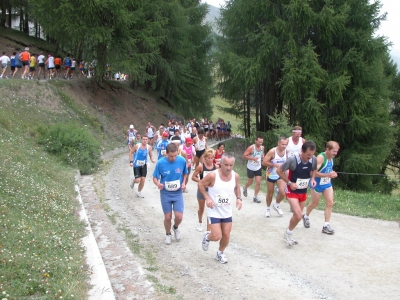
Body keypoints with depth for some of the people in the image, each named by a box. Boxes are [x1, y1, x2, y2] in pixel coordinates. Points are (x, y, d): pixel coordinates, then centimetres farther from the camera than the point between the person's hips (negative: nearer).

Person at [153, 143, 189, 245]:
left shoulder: (182, 161, -11)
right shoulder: (160, 163, -16)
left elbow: (185, 173, 7)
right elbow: (155, 177, -6)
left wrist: (183, 183, -11)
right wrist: (158, 184, -28)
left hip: (178, 193, 1)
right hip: (165, 193, -1)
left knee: (179, 217, -6)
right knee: (168, 217, 5)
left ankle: (176, 228, 30)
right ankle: (168, 234, 35)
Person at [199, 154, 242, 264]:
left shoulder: (235, 176, -9)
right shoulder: (213, 175, -23)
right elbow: (200, 184, -9)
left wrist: (238, 198, -4)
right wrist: (207, 198, -20)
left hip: (227, 212, 5)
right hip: (214, 211, -4)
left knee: (226, 235, 11)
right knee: (217, 236, -10)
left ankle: (220, 254, 38)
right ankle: (207, 237, 27)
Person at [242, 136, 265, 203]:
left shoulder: (262, 147, -3)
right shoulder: (251, 148, -20)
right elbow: (244, 156, -19)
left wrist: (263, 157, -4)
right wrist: (253, 158, -28)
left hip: (258, 168, 4)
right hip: (251, 168, -4)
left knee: (258, 182, -4)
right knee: (250, 182, 13)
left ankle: (255, 197, 7)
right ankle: (245, 188, 48)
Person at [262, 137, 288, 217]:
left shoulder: (286, 151, -7)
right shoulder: (272, 151, -22)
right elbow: (264, 162, -22)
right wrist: (275, 165, -26)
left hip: (281, 175, 3)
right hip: (271, 175, -3)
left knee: (282, 192, -14)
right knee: (270, 194, 10)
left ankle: (276, 205, 16)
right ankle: (268, 208, 35)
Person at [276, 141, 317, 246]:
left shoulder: (314, 159, -11)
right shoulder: (293, 160, -26)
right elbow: (279, 171, -14)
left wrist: (313, 179, -8)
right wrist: (290, 183, -19)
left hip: (303, 191, 6)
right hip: (292, 191, -5)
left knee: (297, 215, 16)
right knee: (298, 216, -17)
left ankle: (288, 234, 38)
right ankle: (288, 233, 10)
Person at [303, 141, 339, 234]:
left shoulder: (331, 157, 0)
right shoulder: (320, 157, -25)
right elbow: (314, 172, -32)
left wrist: (332, 173, 6)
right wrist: (328, 175, -36)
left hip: (327, 184, 7)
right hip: (317, 184, -7)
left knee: (330, 203, -3)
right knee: (314, 204, 11)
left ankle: (326, 226, 3)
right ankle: (306, 217, 41)